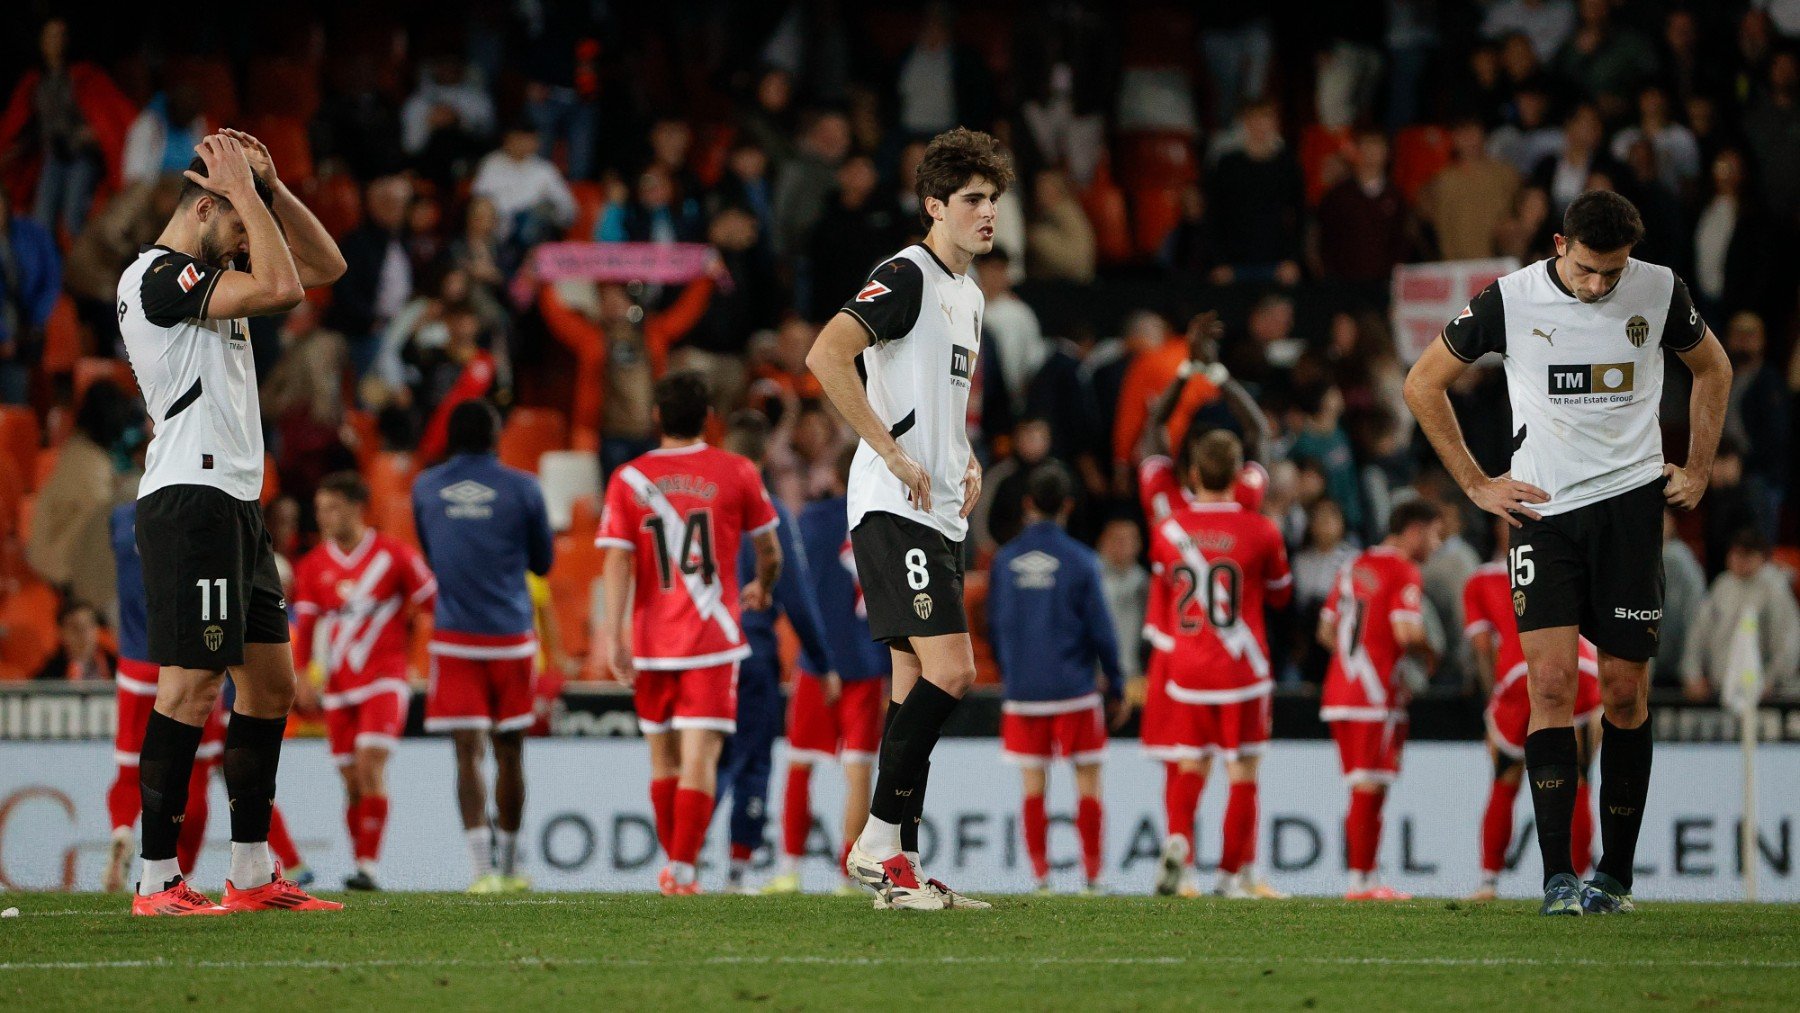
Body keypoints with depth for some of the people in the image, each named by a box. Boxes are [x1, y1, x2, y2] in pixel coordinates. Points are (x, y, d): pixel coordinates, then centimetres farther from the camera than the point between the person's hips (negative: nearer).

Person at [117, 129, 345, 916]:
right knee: (193, 687, -12)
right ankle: (157, 882, -11)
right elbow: (281, 287, -22)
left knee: (270, 682, 10)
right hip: (190, 496, -10)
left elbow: (324, 266, 23)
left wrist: (271, 187, 11)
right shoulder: (159, 276, -11)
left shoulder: (209, 277, 19)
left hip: (233, 503, 10)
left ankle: (253, 873, 13)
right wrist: (246, 192, -12)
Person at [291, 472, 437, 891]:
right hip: (339, 685, 4)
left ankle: (367, 867, -22)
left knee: (369, 765, -19)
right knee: (353, 782, 3)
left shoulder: (394, 555, -3)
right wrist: (302, 674, 2)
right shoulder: (313, 566, 7)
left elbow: (432, 602, 4)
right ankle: (360, 861, 11)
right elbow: (306, 624, 11)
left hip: (385, 679, -4)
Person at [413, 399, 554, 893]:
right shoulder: (522, 488, -1)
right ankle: (508, 866, 21)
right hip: (511, 635, 0)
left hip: (453, 635, 0)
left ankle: (482, 867, -17)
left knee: (468, 753, -4)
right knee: (508, 751, 11)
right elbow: (542, 562, 10)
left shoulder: (426, 487, 4)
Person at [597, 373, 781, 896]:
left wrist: (613, 632, -8)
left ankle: (673, 865, 25)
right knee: (700, 759, -6)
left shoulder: (628, 479, 1)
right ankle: (683, 869, -17)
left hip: (652, 641, 2)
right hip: (714, 638, -2)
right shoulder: (736, 473, 0)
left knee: (663, 760, 15)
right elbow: (769, 549, 10)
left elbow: (617, 561, -6)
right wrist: (763, 588, 30)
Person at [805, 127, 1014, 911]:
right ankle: (879, 842, -11)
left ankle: (899, 866, 9)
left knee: (918, 684, 8)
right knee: (949, 670, -17)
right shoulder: (907, 276, -11)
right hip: (894, 511, -10)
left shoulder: (969, 294, 18)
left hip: (940, 515, 10)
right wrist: (893, 454, -21)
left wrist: (967, 462, 14)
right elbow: (825, 355, -24)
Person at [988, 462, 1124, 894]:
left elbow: (994, 629, 10)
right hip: (1075, 691, -2)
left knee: (1033, 786, 5)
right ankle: (1092, 875, 1)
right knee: (1088, 782, 4)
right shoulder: (1080, 560, -6)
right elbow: (1102, 631, -3)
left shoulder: (1005, 560, 2)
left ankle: (1040, 875, 1)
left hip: (1022, 692, 2)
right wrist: (1115, 689, 7)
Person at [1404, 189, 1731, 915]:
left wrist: (1698, 471, 13)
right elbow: (1423, 384, 6)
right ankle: (1557, 876, -14)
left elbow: (1712, 368, 19)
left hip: (1632, 501, 1)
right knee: (1551, 682, -13)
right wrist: (1475, 484, 4)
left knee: (1625, 690, 1)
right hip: (1543, 507, -1)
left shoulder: (1659, 292, -1)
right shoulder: (1511, 300, -6)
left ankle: (1616, 874, 11)